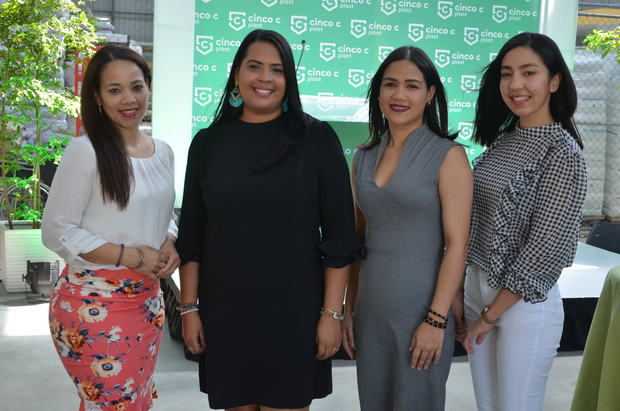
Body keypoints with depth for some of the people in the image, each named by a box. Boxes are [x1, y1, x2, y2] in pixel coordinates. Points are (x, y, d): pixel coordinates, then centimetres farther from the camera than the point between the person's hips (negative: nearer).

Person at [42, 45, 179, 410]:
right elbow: (56, 231, -14)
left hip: (149, 301, 7)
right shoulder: (85, 151, -14)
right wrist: (129, 256, -19)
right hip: (94, 305, -6)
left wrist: (170, 244, -3)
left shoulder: (163, 151, 7)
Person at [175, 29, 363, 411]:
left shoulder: (317, 139, -4)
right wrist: (189, 307, 3)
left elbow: (340, 235, -5)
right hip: (224, 310, 2)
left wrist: (332, 312, -8)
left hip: (293, 309, -2)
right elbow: (192, 235, 6)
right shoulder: (208, 142, 4)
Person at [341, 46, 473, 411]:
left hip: (420, 312, -4)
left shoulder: (447, 155, -7)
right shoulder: (364, 157, 7)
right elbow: (359, 240, 11)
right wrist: (349, 308, 10)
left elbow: (457, 243, -11)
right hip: (369, 312, 5)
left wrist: (436, 320, -15)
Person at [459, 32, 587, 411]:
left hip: (524, 304, -6)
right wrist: (464, 292, 7)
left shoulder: (563, 153, -15)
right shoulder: (502, 140, 6)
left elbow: (543, 250, -18)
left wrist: (490, 315, -12)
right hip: (478, 288, 7)